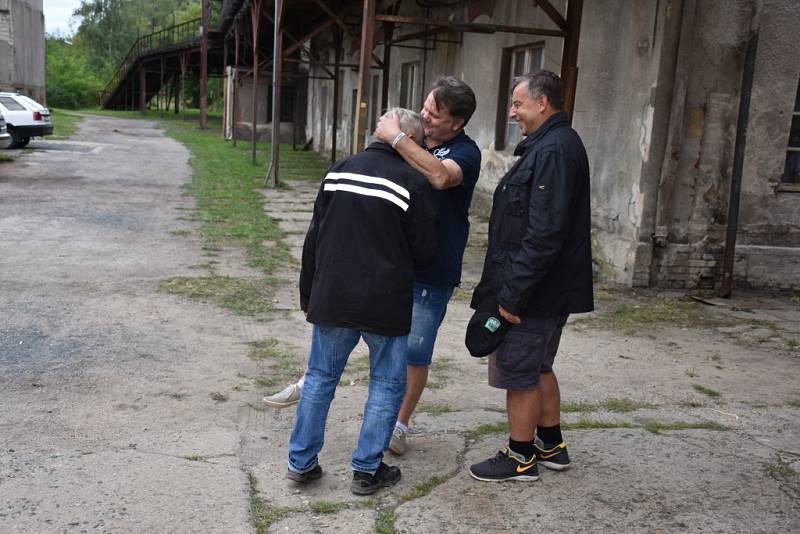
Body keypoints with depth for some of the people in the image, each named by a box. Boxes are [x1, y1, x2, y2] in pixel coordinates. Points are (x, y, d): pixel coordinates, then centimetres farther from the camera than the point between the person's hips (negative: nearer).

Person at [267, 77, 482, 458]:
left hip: (431, 273, -5)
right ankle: (309, 384, 29)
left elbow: (440, 176, -36)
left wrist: (394, 138, -30)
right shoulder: (413, 140, 7)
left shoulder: (465, 152, -12)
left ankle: (400, 425, 23)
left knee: (415, 351, 4)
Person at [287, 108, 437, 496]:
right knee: (386, 384, 12)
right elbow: (424, 252, -7)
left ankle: (301, 462, 22)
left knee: (320, 377, 16)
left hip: (331, 300, 4)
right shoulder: (413, 182, -10)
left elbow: (314, 238, 7)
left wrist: (308, 295, 16)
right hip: (385, 305, -4)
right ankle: (367, 470, 16)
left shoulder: (339, 170, 4)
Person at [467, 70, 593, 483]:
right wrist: (510, 287, 17)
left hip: (533, 293, -10)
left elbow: (544, 233, -27)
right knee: (538, 369, 21)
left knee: (520, 373, 3)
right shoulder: (555, 144, 14)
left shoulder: (553, 150, -20)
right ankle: (551, 445, 34)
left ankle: (520, 458, 17)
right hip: (549, 292, 10)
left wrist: (513, 293, -23)